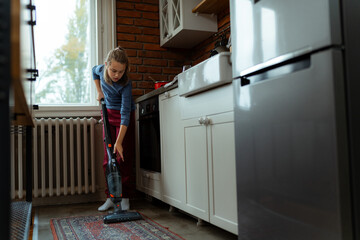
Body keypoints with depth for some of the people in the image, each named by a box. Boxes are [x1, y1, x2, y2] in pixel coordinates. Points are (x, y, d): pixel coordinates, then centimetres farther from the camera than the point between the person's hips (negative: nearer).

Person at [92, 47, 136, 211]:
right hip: (108, 113, 5)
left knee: (123, 158, -6)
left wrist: (119, 142, -35)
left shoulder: (125, 85, -30)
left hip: (124, 117, -5)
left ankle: (124, 197, 3)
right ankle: (111, 197, 12)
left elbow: (125, 114, -32)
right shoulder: (101, 69, -16)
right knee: (108, 158, 5)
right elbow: (94, 71, 13)